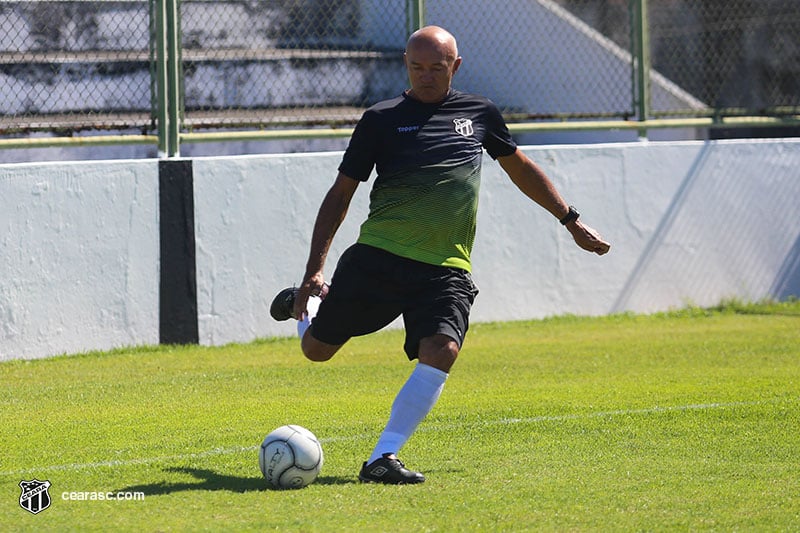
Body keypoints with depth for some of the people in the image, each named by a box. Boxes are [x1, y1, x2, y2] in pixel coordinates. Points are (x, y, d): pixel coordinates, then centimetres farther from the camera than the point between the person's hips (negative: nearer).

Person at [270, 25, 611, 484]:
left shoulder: (480, 114, 13)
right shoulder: (382, 119, 4)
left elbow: (521, 168, 29)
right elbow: (341, 193, 6)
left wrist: (572, 221, 29)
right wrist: (315, 269, -1)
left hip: (446, 269, 1)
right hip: (378, 257, -1)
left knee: (441, 352, -24)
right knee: (316, 348, 2)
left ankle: (383, 458, -22)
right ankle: (307, 303, 40)